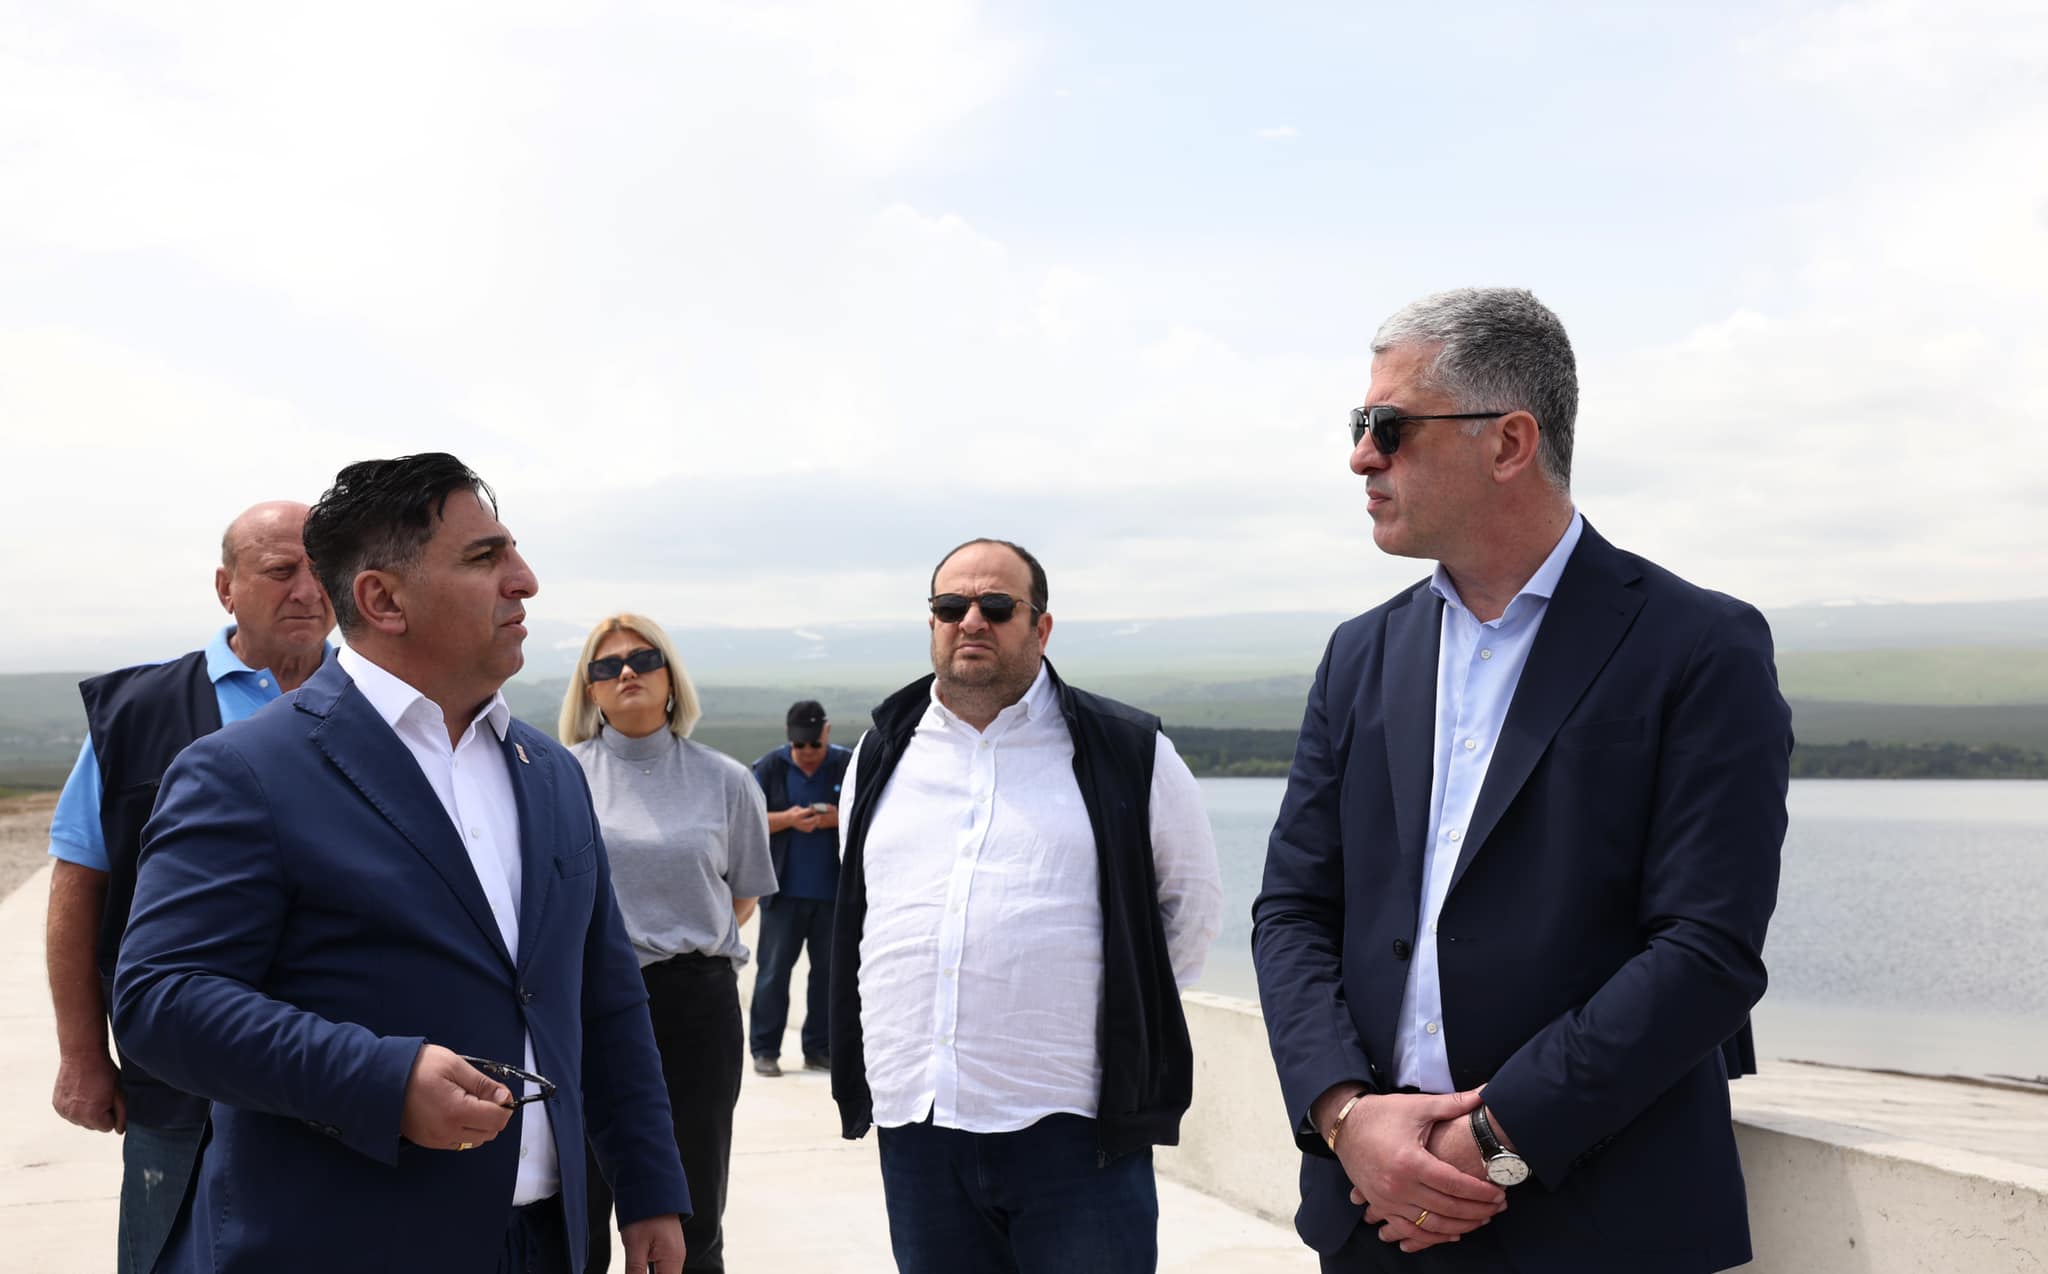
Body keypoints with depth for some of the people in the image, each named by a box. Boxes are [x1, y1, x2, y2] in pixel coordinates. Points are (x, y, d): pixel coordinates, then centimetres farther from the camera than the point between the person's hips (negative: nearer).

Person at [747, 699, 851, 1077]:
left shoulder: (849, 765, 4)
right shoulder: (769, 767, 4)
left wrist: (840, 818, -14)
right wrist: (787, 819, -16)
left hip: (835, 891, 1)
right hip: (783, 890, -1)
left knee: (830, 971, 5)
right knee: (773, 970, 0)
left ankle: (820, 1049, 14)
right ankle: (765, 1050, 6)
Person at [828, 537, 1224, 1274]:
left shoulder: (1128, 755, 0)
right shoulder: (883, 757, 11)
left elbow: (1191, 906, 9)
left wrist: (1121, 1011, 7)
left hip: (1076, 1129, -3)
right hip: (916, 1125, 4)